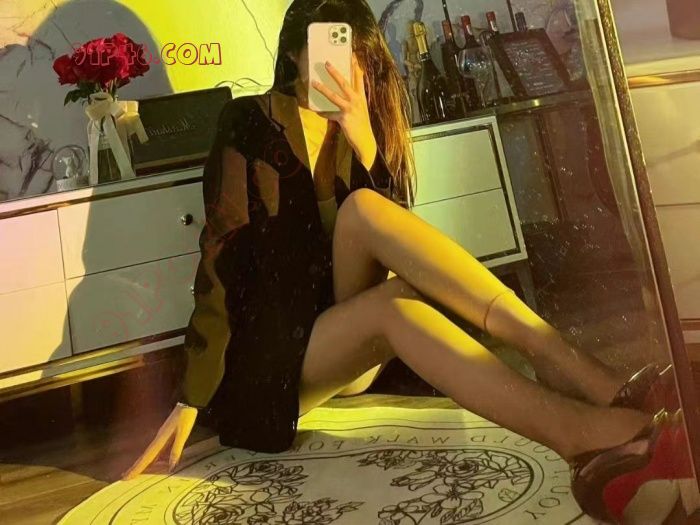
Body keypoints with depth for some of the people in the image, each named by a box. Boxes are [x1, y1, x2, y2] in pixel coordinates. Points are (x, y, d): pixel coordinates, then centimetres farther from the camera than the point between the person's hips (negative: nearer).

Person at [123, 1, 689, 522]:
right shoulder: (251, 122, -4)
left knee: (365, 208, -26)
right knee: (395, 304, -34)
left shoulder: (357, 129, 10)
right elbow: (221, 259, -12)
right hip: (272, 358, -3)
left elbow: (398, 231, -5)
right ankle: (586, 433, -49)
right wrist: (191, 402, -17)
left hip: (348, 350, 4)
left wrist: (364, 138, -18)